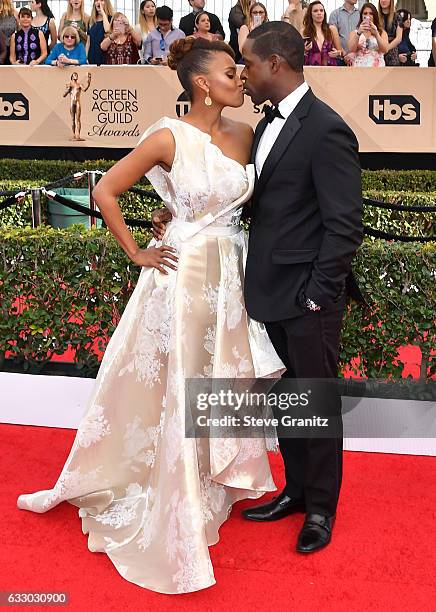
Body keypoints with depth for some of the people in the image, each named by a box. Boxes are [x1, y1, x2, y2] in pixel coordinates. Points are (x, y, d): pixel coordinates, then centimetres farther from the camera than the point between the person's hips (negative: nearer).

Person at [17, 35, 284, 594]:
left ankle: (215, 483, 39)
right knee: (171, 387, 5)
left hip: (230, 274, 6)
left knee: (222, 379, 16)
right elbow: (105, 192, -9)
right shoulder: (168, 138, -13)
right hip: (183, 274, -6)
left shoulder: (242, 135, 4)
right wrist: (136, 254, -7)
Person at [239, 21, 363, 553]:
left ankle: (321, 507, 27)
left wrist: (318, 295, -16)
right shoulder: (269, 124, 11)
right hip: (272, 292, 8)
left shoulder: (326, 130, -16)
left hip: (307, 297, -8)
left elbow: (345, 225, -17)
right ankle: (296, 489, 37)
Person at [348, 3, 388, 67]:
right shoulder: (354, 33, 13)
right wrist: (359, 33, -16)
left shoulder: (382, 32, 13)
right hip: (359, 67, 0)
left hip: (377, 67, 0)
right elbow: (351, 49, -4)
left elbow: (385, 50, -4)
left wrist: (376, 34, -15)